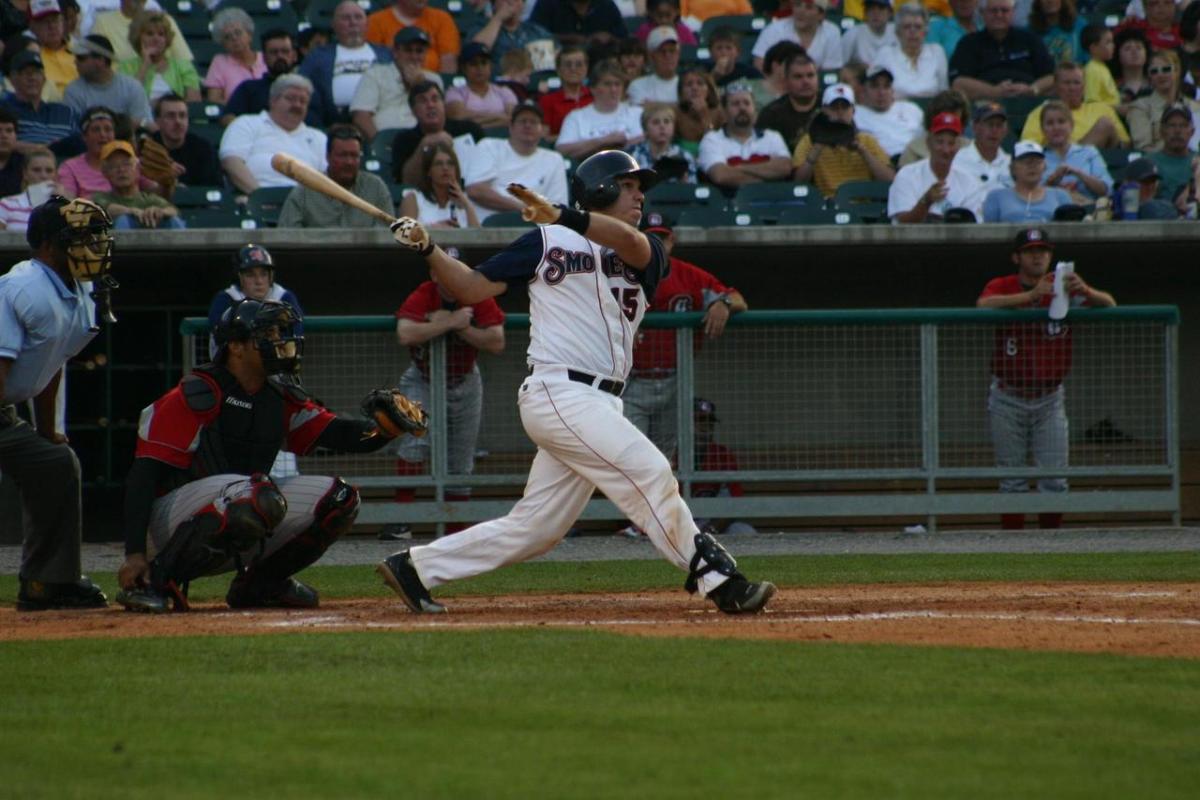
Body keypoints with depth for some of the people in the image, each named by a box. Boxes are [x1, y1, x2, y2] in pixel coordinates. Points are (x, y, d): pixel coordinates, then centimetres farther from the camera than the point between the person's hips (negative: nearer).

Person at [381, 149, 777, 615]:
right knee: (649, 472, -18)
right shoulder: (547, 242, 7)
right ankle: (716, 579, -15)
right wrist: (427, 249, -8)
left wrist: (562, 216, -29)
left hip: (599, 403, 6)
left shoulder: (646, 256, 14)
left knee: (536, 527, 7)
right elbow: (472, 288, 9)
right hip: (559, 394, -6)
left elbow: (630, 242, -12)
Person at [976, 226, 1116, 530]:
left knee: (1054, 479, -2)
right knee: (1013, 481, 4)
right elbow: (984, 305, -27)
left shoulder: (1063, 289, 0)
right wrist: (1031, 295, -38)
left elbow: (1109, 305, -10)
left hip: (1049, 399, 1)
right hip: (1008, 399, -1)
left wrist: (1086, 291, -33)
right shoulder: (1001, 287, -4)